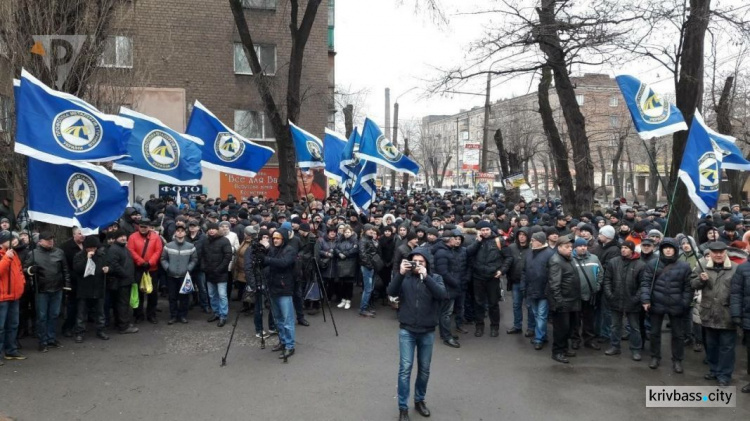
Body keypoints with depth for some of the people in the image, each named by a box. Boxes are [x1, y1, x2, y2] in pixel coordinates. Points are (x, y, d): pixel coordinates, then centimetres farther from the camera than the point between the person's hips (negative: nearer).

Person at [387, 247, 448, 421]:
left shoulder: (435, 278, -2)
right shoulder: (404, 277, -2)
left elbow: (443, 295, -20)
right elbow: (391, 292, -16)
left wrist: (425, 277, -29)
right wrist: (400, 273, -30)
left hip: (427, 332, 1)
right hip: (406, 330, -1)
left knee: (424, 369, 13)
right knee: (405, 368, -4)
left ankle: (419, 400, 33)